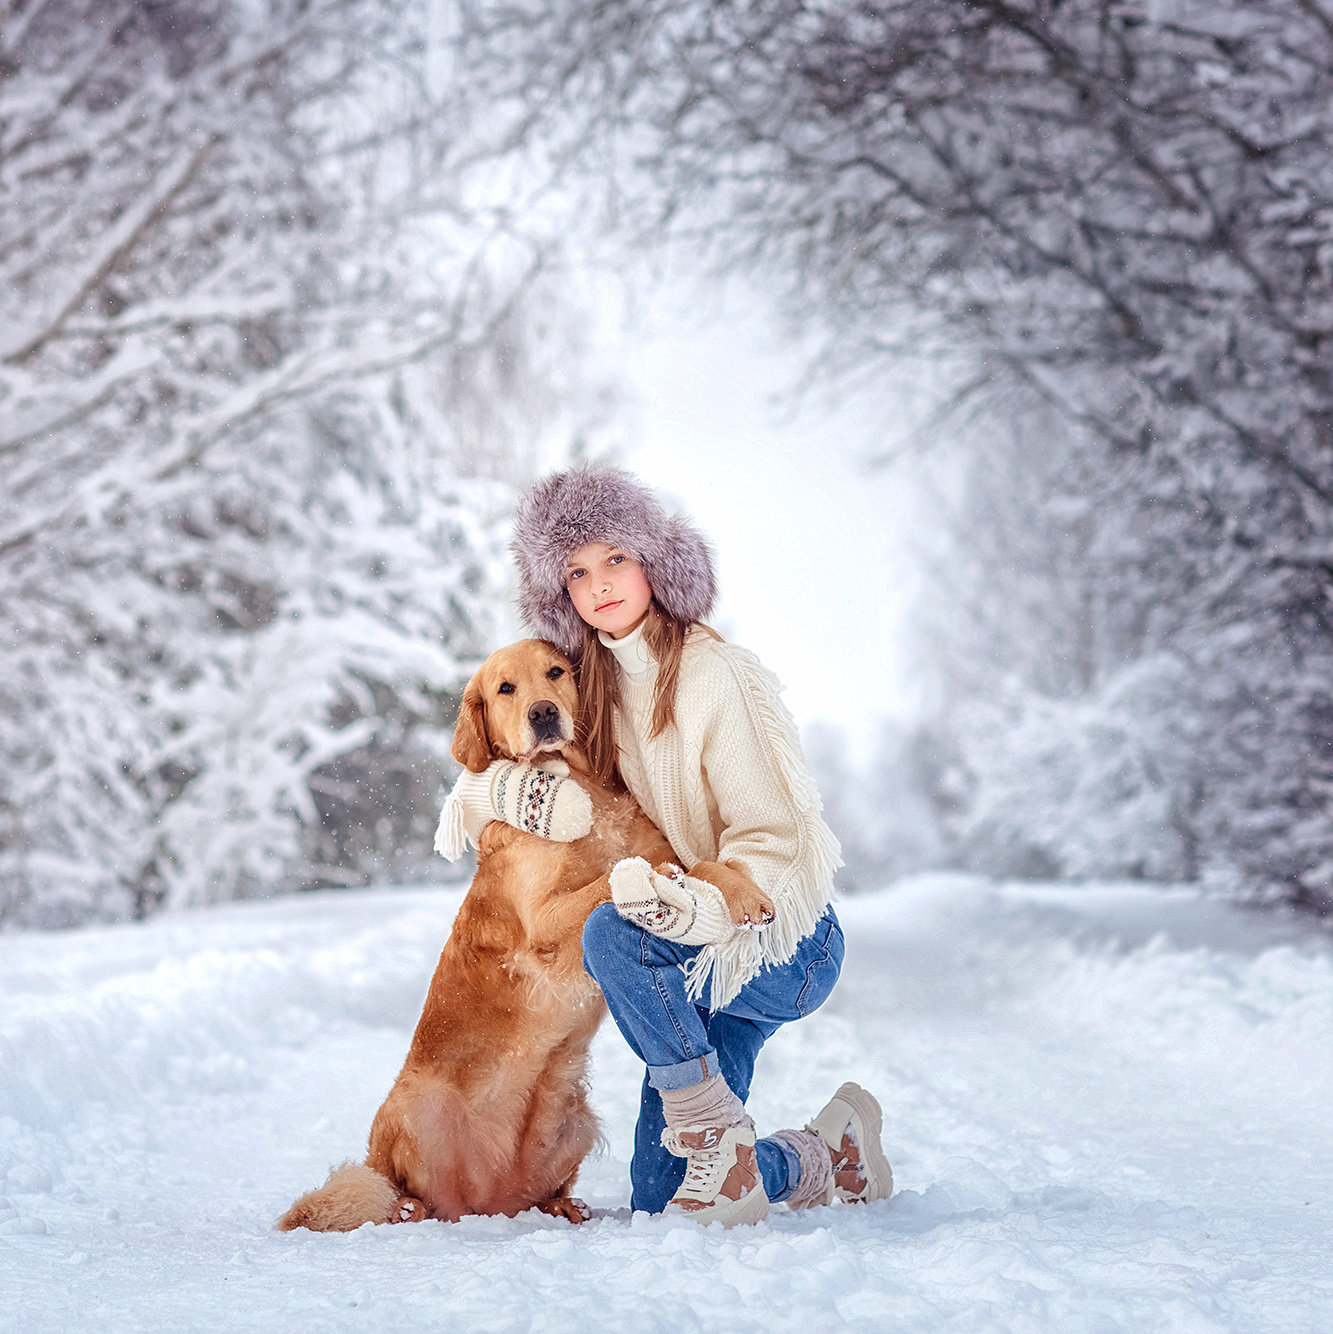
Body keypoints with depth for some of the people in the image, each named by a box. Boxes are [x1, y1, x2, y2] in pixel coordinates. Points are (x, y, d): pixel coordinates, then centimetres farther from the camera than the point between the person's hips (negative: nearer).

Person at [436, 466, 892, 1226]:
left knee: (615, 934, -34)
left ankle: (720, 1139, -18)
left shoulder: (713, 675, -18)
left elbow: (776, 839, -21)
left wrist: (703, 899, -40)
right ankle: (832, 1158, 28)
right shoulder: (605, 682, 4)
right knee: (660, 1200, 2)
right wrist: (483, 792, -6)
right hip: (709, 947, 7)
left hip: (784, 944, -7)